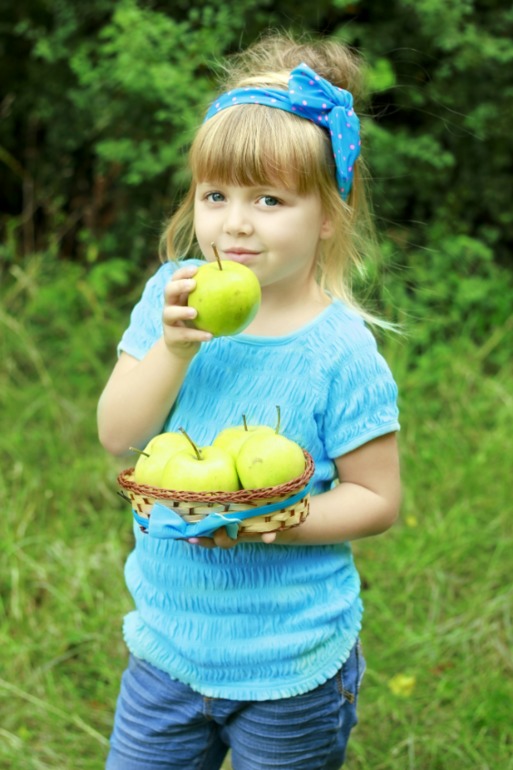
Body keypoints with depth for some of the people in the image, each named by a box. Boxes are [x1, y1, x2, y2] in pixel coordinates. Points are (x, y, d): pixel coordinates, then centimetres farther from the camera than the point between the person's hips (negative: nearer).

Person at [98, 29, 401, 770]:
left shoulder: (341, 352, -17)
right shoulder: (173, 295, -5)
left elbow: (377, 498, -11)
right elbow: (117, 434, -9)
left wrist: (267, 523, -25)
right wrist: (174, 348, -25)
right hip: (169, 640, 4)